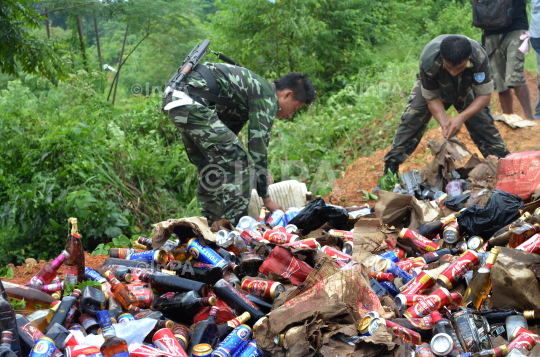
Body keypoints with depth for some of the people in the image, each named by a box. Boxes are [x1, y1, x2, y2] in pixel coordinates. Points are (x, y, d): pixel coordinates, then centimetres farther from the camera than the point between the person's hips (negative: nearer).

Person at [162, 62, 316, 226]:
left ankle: (211, 225, 24)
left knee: (210, 169, 21)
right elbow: (258, 147, -5)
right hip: (192, 103, -11)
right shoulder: (268, 97, -3)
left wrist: (258, 171, 35)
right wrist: (266, 199, 2)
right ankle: (233, 226, -5)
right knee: (239, 162, -6)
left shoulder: (256, 86, 26)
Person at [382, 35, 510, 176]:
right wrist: (445, 125, -39)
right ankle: (391, 165, -9)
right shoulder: (428, 61, -41)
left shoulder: (479, 57, -40)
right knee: (412, 119, -16)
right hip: (432, 85, -1)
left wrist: (462, 117, -45)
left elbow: (485, 95, -31)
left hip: (467, 87, 1)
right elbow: (432, 98, -26)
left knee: (483, 121, -9)